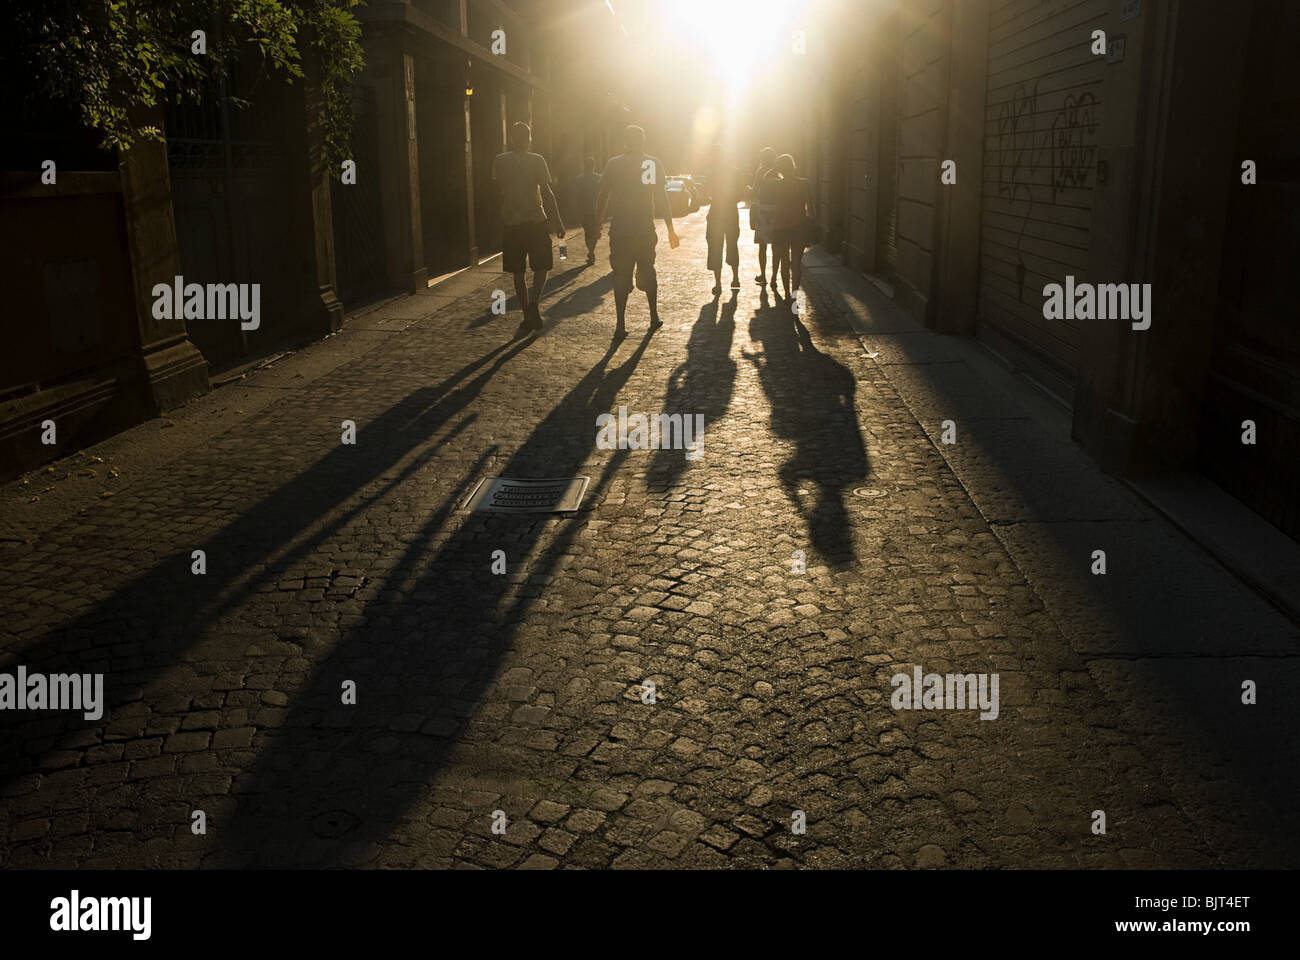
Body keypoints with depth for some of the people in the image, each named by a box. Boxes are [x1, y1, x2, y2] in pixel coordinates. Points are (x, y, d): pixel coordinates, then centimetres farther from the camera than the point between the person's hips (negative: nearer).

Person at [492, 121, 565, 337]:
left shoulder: (500, 161, 3)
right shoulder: (536, 160, -5)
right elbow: (546, 192, -9)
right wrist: (558, 222, -6)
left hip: (510, 223, 2)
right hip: (536, 221, -2)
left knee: (518, 273, 8)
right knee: (541, 267, 10)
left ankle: (528, 319, 8)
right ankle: (534, 302, -16)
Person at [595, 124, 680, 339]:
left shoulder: (613, 164, 1)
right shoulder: (654, 163, 1)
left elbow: (601, 196, 1)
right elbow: (661, 198, 2)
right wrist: (670, 228, 6)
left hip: (619, 230, 0)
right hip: (645, 229, 1)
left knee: (621, 275, 1)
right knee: (647, 271, 17)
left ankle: (620, 325, -6)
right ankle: (654, 318, 22)